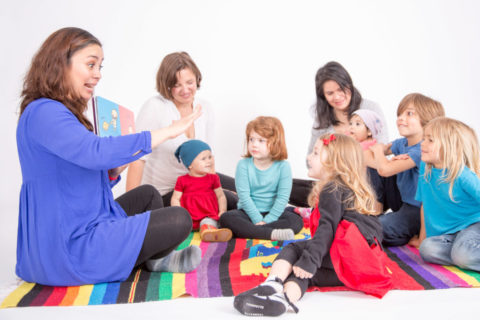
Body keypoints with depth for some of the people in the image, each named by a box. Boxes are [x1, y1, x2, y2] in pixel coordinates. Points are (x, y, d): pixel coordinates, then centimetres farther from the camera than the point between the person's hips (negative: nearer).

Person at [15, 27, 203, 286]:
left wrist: (115, 170, -3)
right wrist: (167, 131, -31)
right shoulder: (43, 113, -19)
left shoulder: (64, 113, 13)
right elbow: (94, 152, -37)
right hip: (69, 249, -11)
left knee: (147, 194, 25)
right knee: (179, 220, -12)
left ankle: (156, 259, 13)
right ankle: (154, 261, 18)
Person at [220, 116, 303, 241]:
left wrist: (267, 220, -18)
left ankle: (248, 231, -29)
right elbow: (244, 196, -11)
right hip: (249, 212, 0)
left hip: (273, 212, 0)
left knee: (296, 221, -26)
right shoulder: (243, 165, -6)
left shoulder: (283, 166, -7)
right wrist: (258, 220, -17)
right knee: (226, 218, -27)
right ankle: (272, 233, -37)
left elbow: (282, 198, -10)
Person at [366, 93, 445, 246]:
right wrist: (389, 162, -22)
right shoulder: (401, 143, 0)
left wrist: (378, 149, -12)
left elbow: (385, 170, -34)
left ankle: (416, 235, 1)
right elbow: (365, 156, -2)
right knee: (370, 168, -3)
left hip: (418, 210, -8)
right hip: (402, 200, 8)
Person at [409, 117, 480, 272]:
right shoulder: (425, 168, 0)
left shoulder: (463, 175, -19)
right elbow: (425, 205, 10)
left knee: (462, 255, -34)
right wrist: (422, 237, 15)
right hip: (448, 233, 6)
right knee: (427, 249, -23)